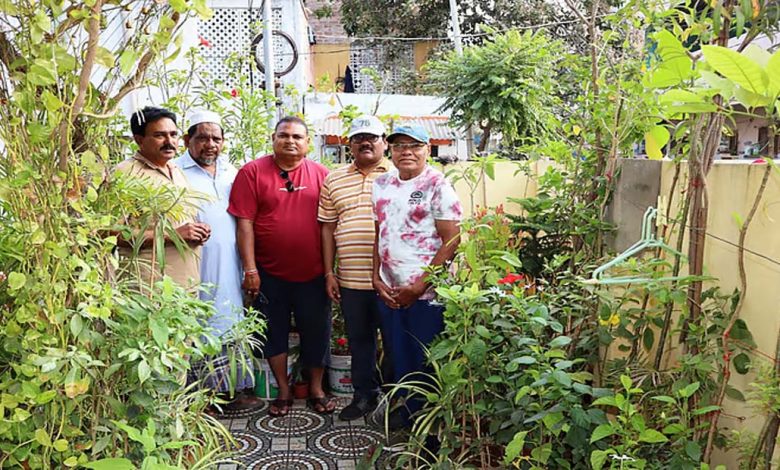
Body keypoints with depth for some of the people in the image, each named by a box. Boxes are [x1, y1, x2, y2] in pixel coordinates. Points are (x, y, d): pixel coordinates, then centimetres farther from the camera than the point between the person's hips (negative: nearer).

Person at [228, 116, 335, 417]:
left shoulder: (321, 174, 2)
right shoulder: (252, 172, -4)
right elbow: (244, 223, -7)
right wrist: (250, 269, -11)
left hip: (312, 273, 1)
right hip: (269, 273, -1)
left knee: (316, 332, 11)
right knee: (274, 332, 11)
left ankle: (316, 389, 29)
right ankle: (283, 391, 28)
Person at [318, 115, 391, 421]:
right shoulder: (334, 181, 11)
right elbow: (328, 227, 12)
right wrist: (329, 273, 7)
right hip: (350, 279, 3)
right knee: (359, 339, 14)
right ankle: (365, 395, 30)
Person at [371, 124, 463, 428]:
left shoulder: (437, 185, -8)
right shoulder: (381, 185, 10)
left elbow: (451, 240, -12)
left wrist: (419, 286, -15)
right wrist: (376, 278, 4)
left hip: (427, 293, -5)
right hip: (389, 292, 5)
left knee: (427, 360, 3)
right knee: (398, 356, 16)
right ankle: (404, 412, 35)